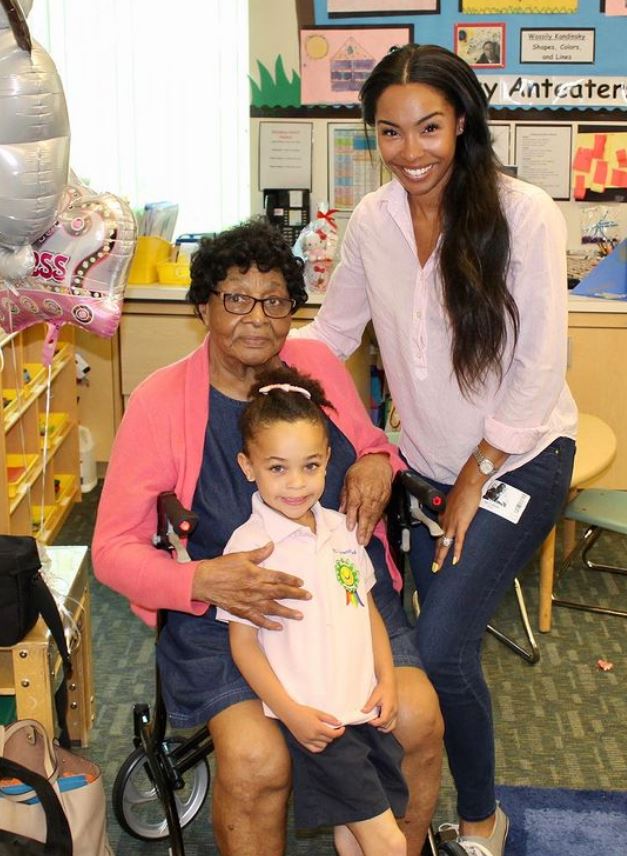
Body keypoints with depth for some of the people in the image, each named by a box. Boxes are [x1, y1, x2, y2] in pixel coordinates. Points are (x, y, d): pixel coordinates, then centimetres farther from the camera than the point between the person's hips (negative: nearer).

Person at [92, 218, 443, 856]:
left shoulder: (318, 365, 2)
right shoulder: (160, 401, -8)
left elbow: (369, 445, 20)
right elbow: (113, 548, -7)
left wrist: (376, 462, -6)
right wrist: (204, 580, -26)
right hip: (222, 611, -3)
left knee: (419, 719, -18)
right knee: (256, 761, -27)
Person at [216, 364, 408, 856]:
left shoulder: (342, 529, 6)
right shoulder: (248, 546, -11)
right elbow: (243, 643, -8)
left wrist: (387, 681, 4)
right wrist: (291, 712, -13)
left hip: (366, 708, 5)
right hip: (311, 718, -5)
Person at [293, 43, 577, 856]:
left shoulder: (524, 214, -16)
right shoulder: (372, 222, -4)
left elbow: (540, 365, -14)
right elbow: (333, 329, 8)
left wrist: (476, 476, -12)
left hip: (518, 461, -4)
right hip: (426, 462, 5)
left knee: (439, 647, -13)